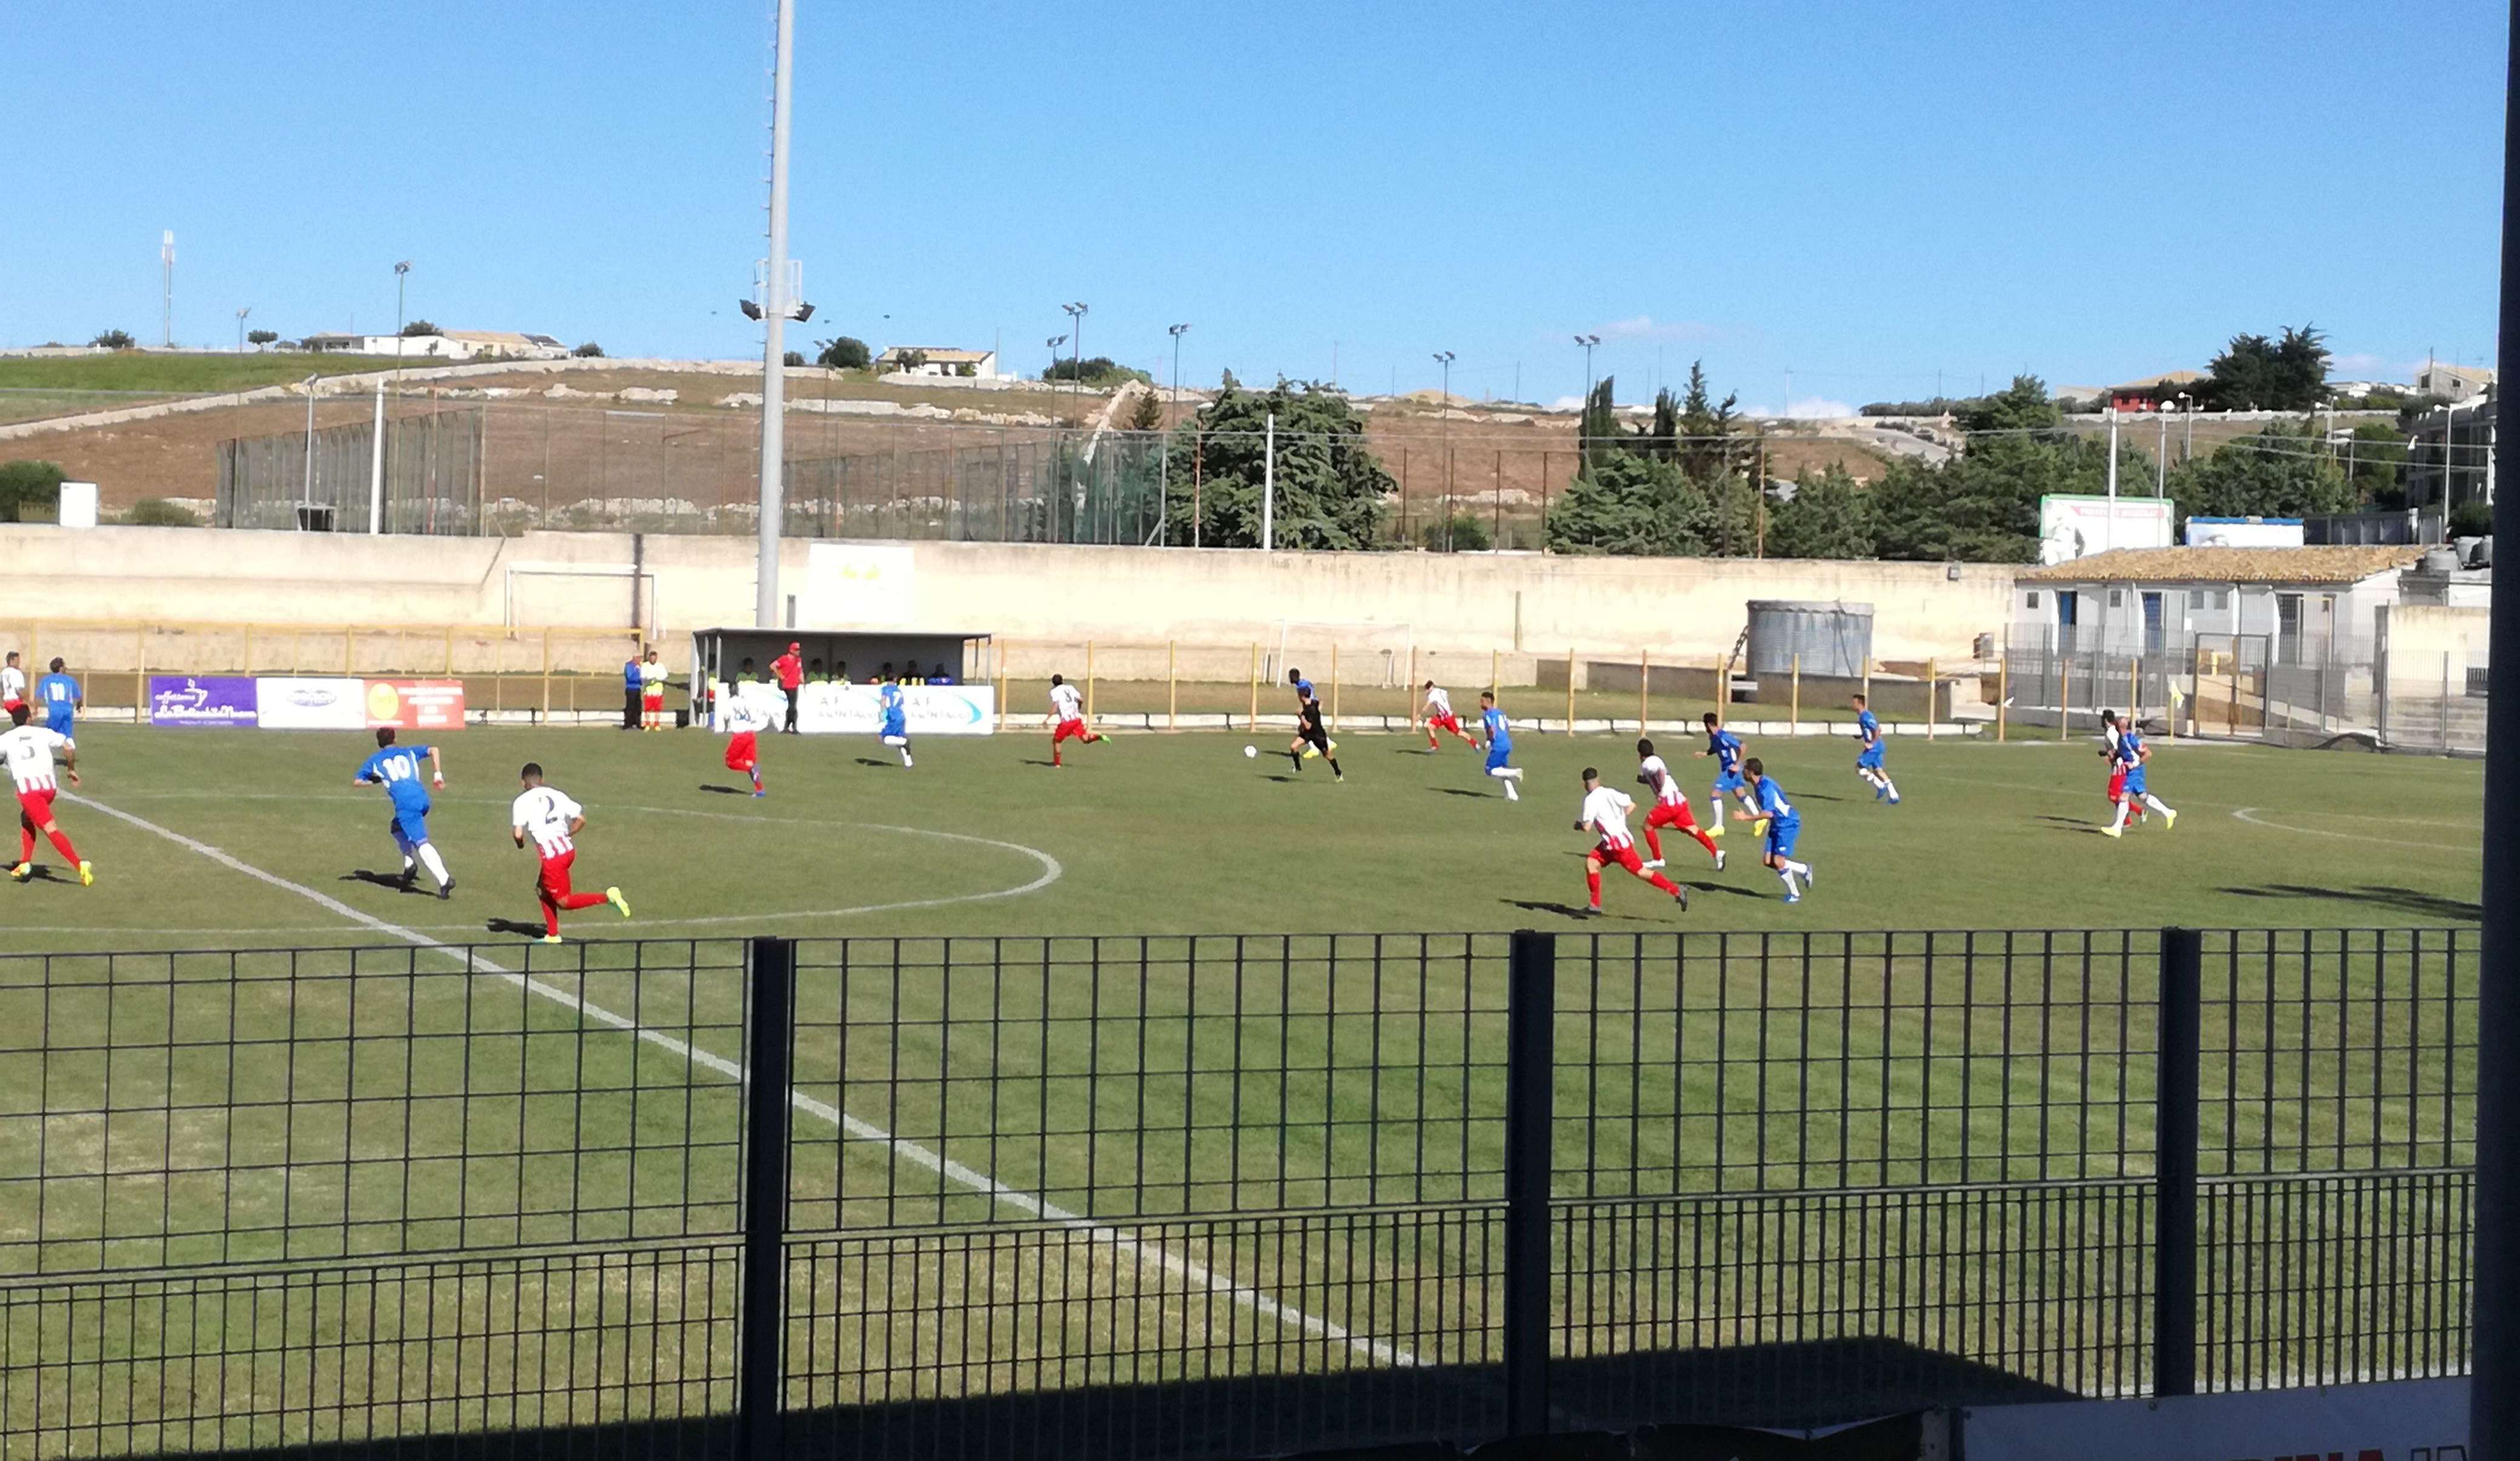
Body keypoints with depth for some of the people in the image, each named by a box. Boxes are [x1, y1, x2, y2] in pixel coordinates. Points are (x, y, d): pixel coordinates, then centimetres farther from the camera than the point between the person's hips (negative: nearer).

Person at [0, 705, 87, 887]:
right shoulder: (43, 733, 13)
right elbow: (68, 747, 2)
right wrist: (72, 769, 16)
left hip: (27, 788, -4)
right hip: (49, 785, 4)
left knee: (51, 829, -12)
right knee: (26, 818, 30)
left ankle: (80, 864, -29)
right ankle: (25, 864, 27)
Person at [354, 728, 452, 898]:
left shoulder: (374, 761, 18)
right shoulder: (408, 752, 25)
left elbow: (356, 782, 16)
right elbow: (433, 750, 14)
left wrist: (375, 782, 32)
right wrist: (438, 774, 12)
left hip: (405, 804, -5)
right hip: (423, 799, 5)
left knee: (421, 843, -12)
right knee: (396, 828, 28)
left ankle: (444, 879, -28)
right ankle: (409, 864, 11)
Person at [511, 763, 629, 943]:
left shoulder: (522, 801, -5)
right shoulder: (556, 795, 10)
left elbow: (518, 834, -13)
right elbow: (581, 820, 7)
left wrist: (520, 844, 10)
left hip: (551, 856, -7)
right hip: (568, 849, 7)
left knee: (563, 901, 4)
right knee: (543, 890, 24)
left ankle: (607, 897, -12)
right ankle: (552, 935, 26)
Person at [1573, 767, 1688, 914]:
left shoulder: (1591, 799, -14)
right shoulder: (1609, 793, 6)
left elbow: (1587, 827, -16)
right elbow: (1631, 805, 4)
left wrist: (1578, 826, 7)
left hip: (1619, 843, -9)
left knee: (1642, 872, -5)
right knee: (1591, 863, 8)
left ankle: (1677, 890, -6)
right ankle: (1595, 905, 9)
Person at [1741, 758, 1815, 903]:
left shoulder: (1766, 787, -25)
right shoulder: (1759, 784, 5)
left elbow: (1768, 813, -32)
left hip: (1788, 825, -10)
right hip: (1777, 825, 10)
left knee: (1778, 861, -12)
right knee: (1767, 861, 4)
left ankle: (1794, 894, 6)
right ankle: (1804, 870, 21)